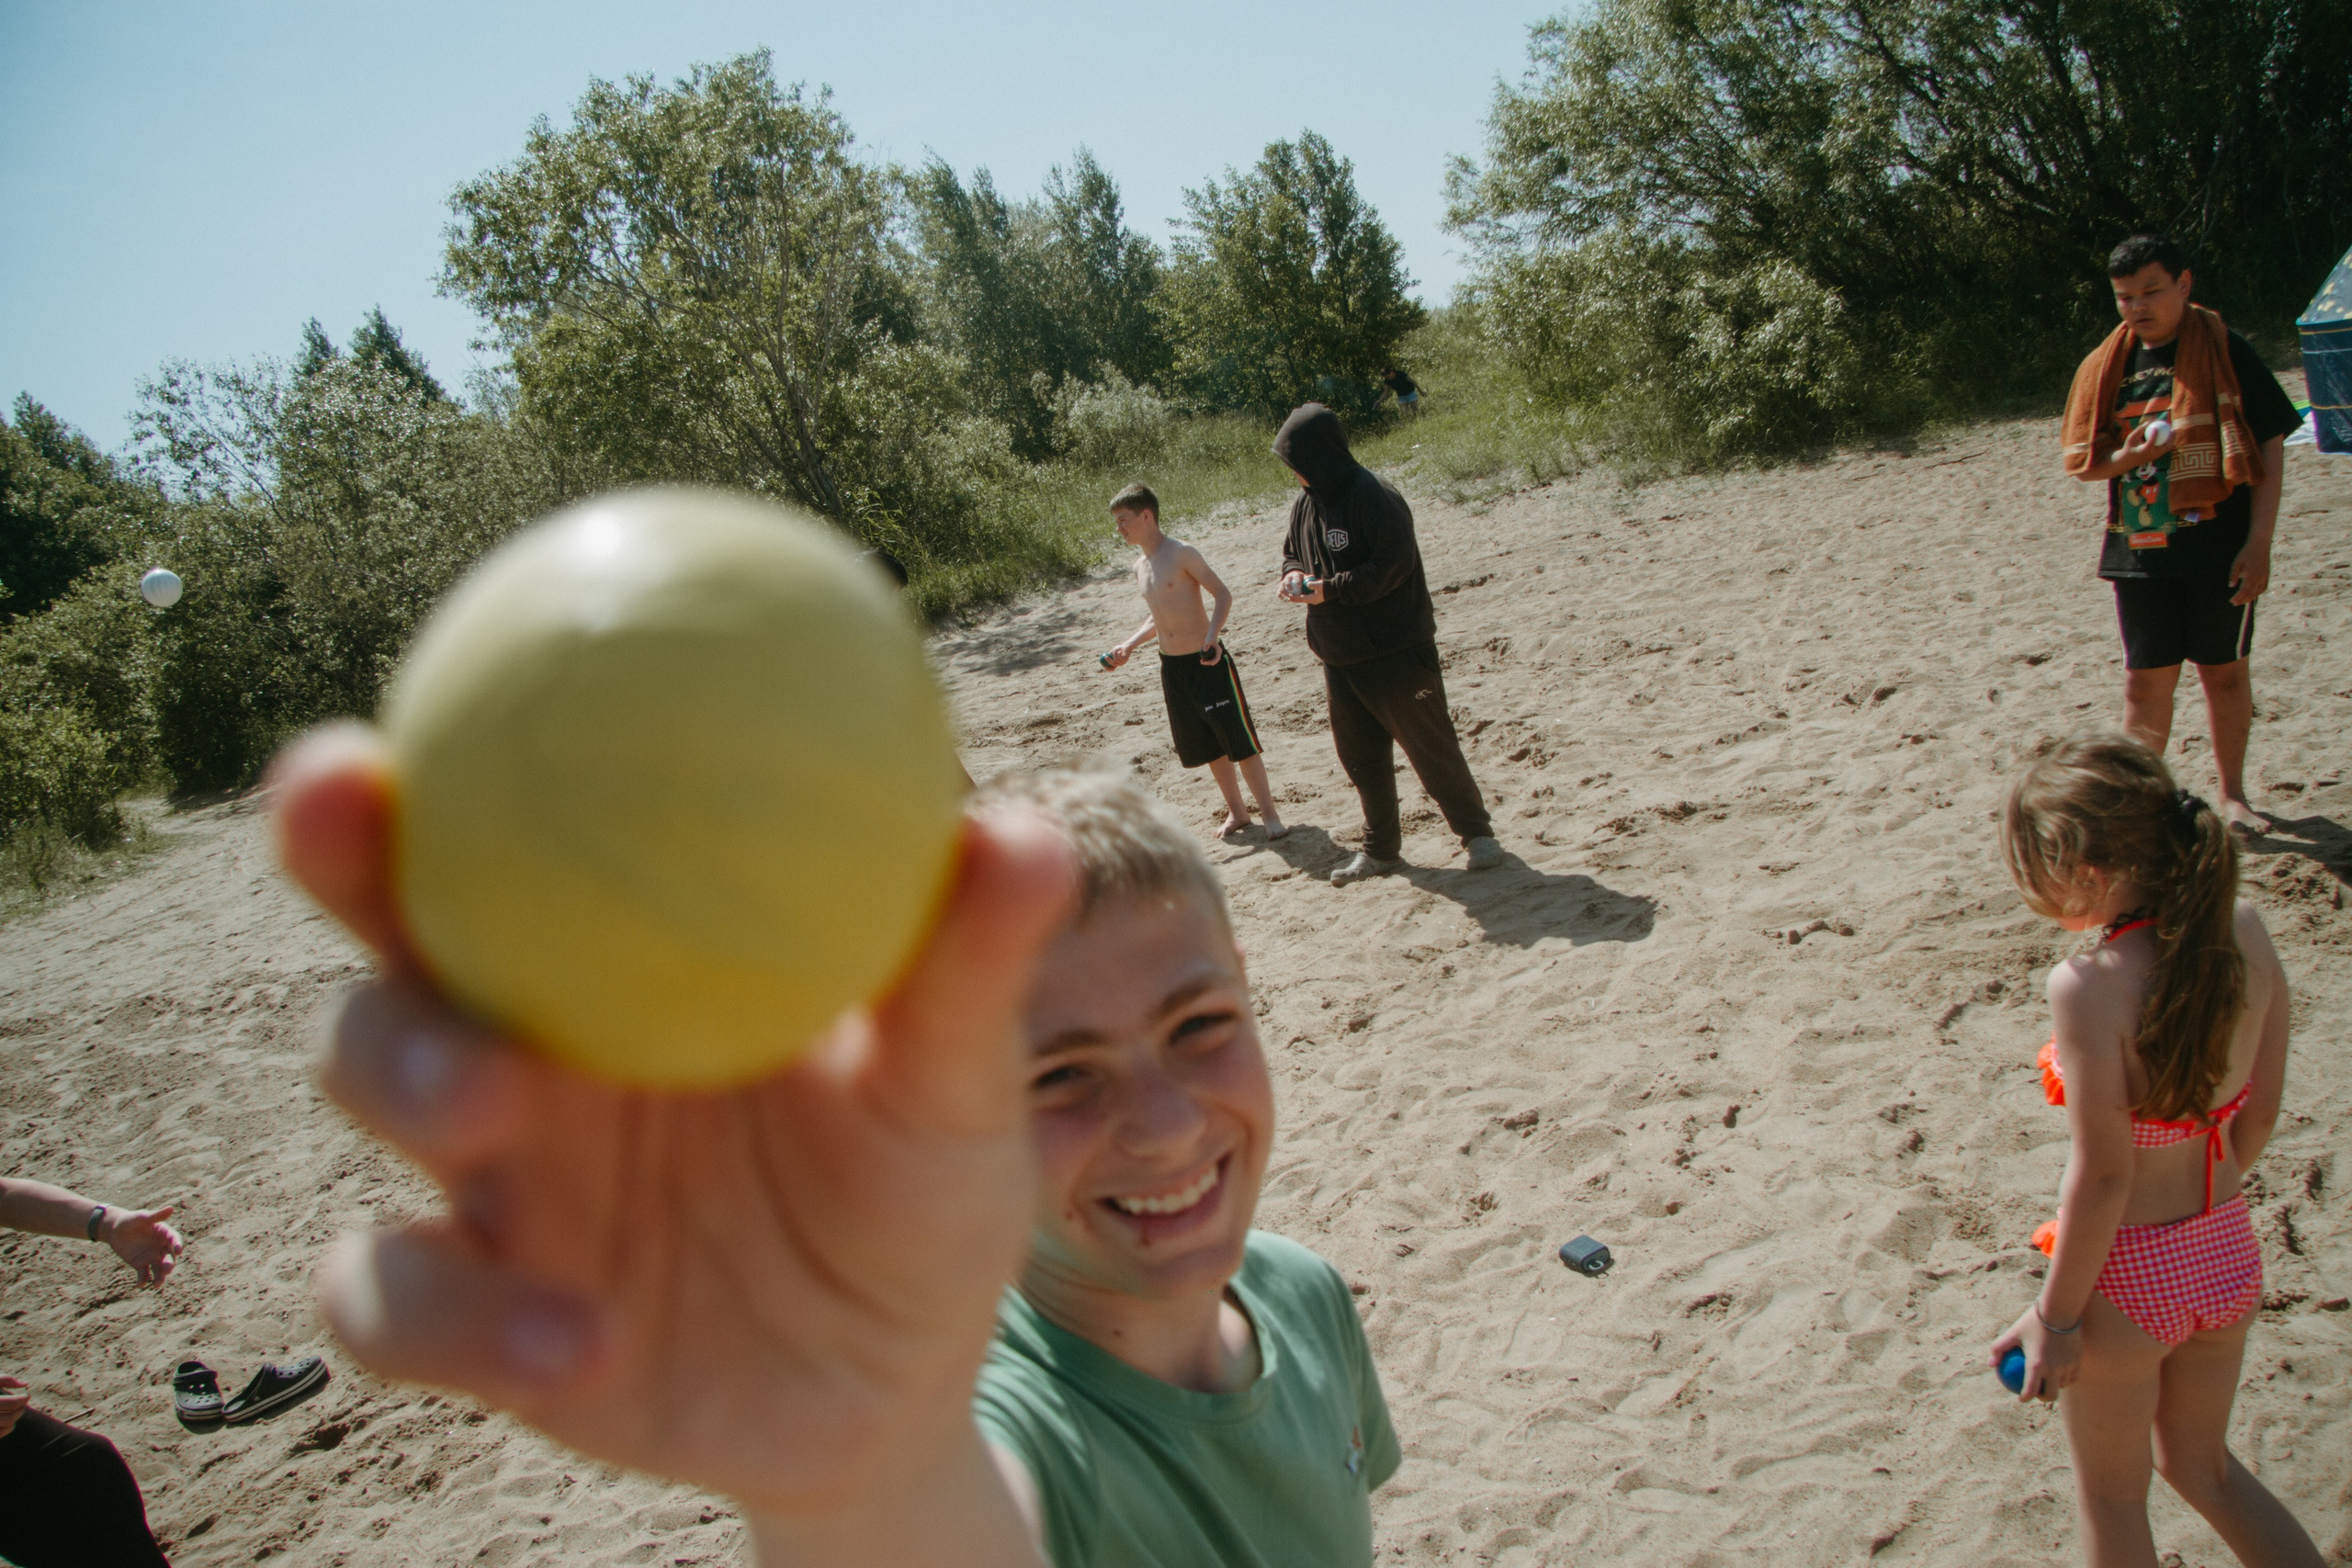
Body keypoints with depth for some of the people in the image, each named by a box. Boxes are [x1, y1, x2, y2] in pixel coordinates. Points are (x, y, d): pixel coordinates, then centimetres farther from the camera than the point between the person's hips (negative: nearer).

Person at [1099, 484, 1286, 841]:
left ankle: (1270, 813, 6)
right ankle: (1237, 811, 27)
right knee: (1206, 746, 13)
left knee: (1239, 739, -3)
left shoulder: (1181, 554, -13)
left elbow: (1223, 593, -14)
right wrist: (1129, 646, 13)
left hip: (1207, 661, -7)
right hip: (1172, 667, 8)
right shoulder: (1141, 565, 10)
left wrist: (1212, 636, -27)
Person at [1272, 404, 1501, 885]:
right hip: (1341, 659, 8)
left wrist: (1330, 589, -22)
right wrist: (1294, 575, -1)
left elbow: (1394, 564, -23)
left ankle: (1477, 832, 15)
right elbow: (1292, 552, 22)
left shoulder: (1372, 497, -17)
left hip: (1397, 652, -8)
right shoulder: (1304, 503, 9)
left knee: (1431, 747, 0)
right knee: (1361, 757, 14)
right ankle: (1380, 849, 27)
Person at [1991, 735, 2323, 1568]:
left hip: (2128, 1276, -6)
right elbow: (2262, 1111, 2)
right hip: (2227, 1254, 6)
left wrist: (2054, 1317, -12)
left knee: (2110, 1497, 21)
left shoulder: (2089, 984, -29)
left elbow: (2103, 1174, -24)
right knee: (2202, 1464, 31)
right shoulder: (2244, 929, -9)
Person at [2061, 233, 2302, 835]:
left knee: (2225, 671, 8)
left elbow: (2269, 448, -5)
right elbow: (2078, 461, 8)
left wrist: (2259, 544, -11)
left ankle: (2233, 793, 24)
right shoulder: (2105, 367, 6)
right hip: (2140, 552, 2)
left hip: (2219, 547, -2)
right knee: (2145, 679, 5)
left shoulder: (2225, 352, -5)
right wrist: (2129, 456, -15)